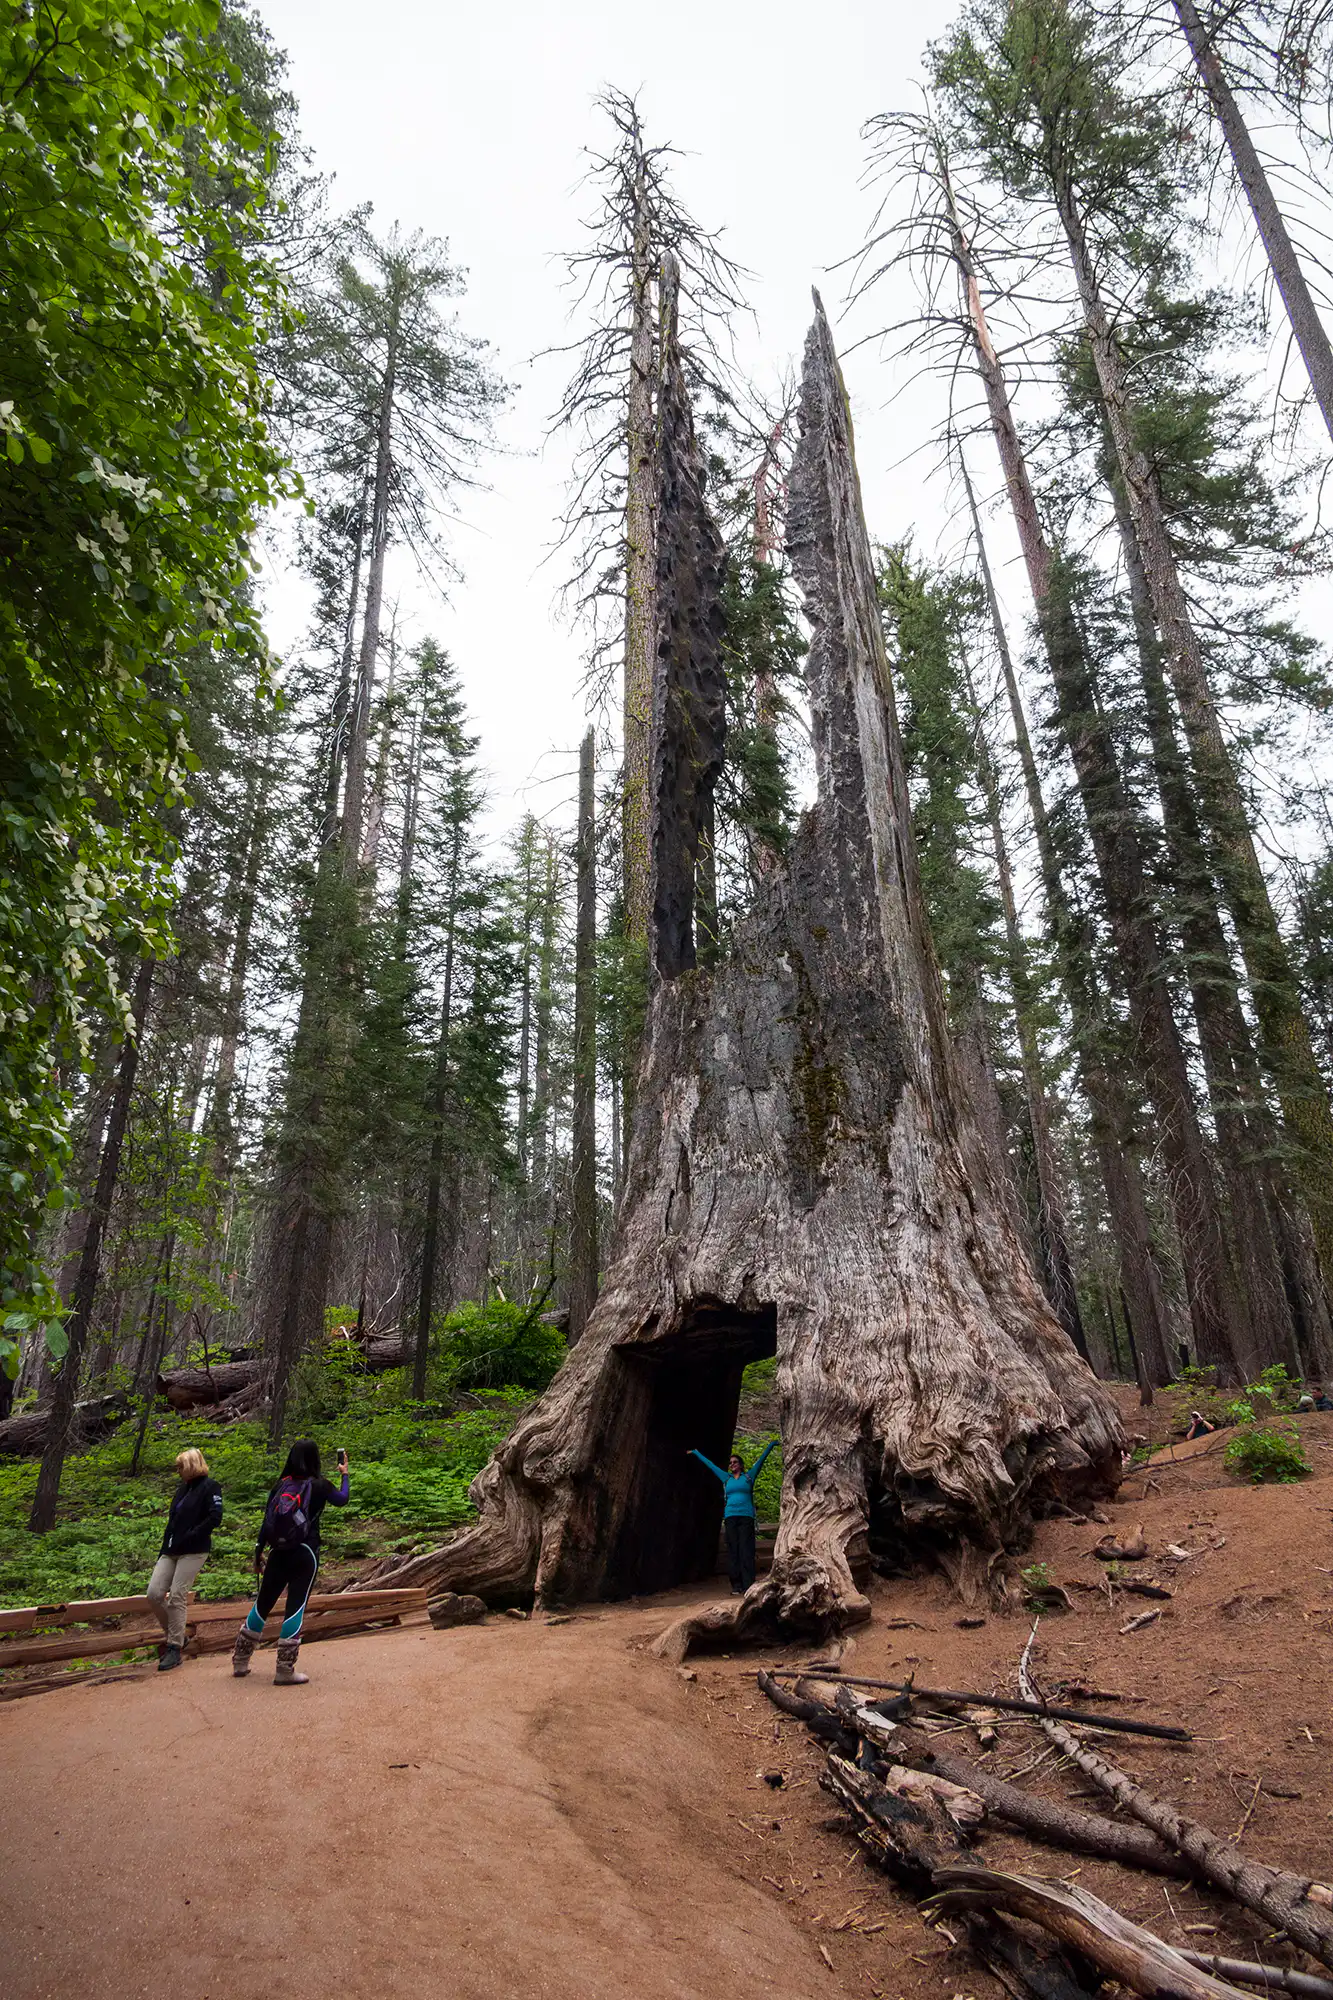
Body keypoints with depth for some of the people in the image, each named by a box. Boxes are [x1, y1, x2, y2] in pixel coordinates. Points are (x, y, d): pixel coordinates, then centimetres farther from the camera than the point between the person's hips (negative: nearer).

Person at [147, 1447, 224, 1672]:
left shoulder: (209, 1487, -6)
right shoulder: (182, 1489, 20)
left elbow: (215, 1517, -15)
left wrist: (190, 1536, -18)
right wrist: (163, 1550, 16)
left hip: (193, 1552, -8)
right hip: (171, 1552, 8)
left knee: (176, 1597, -10)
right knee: (154, 1594, -1)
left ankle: (175, 1648, 2)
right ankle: (174, 1635, 18)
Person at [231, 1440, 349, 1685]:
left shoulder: (280, 1485, 3)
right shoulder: (319, 1486, -7)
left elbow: (266, 1521, 5)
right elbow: (342, 1499, 8)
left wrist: (259, 1552, 15)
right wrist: (344, 1474, 23)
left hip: (279, 1553, 5)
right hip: (305, 1554, -4)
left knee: (263, 1603, 17)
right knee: (296, 1607, -2)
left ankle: (240, 1661, 27)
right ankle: (285, 1670, -2)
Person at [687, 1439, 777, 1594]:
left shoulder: (749, 1476, 11)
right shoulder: (726, 1478, 16)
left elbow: (761, 1459, 12)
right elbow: (710, 1464, 24)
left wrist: (771, 1444, 11)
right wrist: (696, 1453, 31)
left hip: (746, 1517, -3)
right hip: (730, 1517, 3)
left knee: (746, 1552, -8)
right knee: (733, 1552, -1)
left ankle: (748, 1587, -11)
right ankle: (736, 1586, 1)